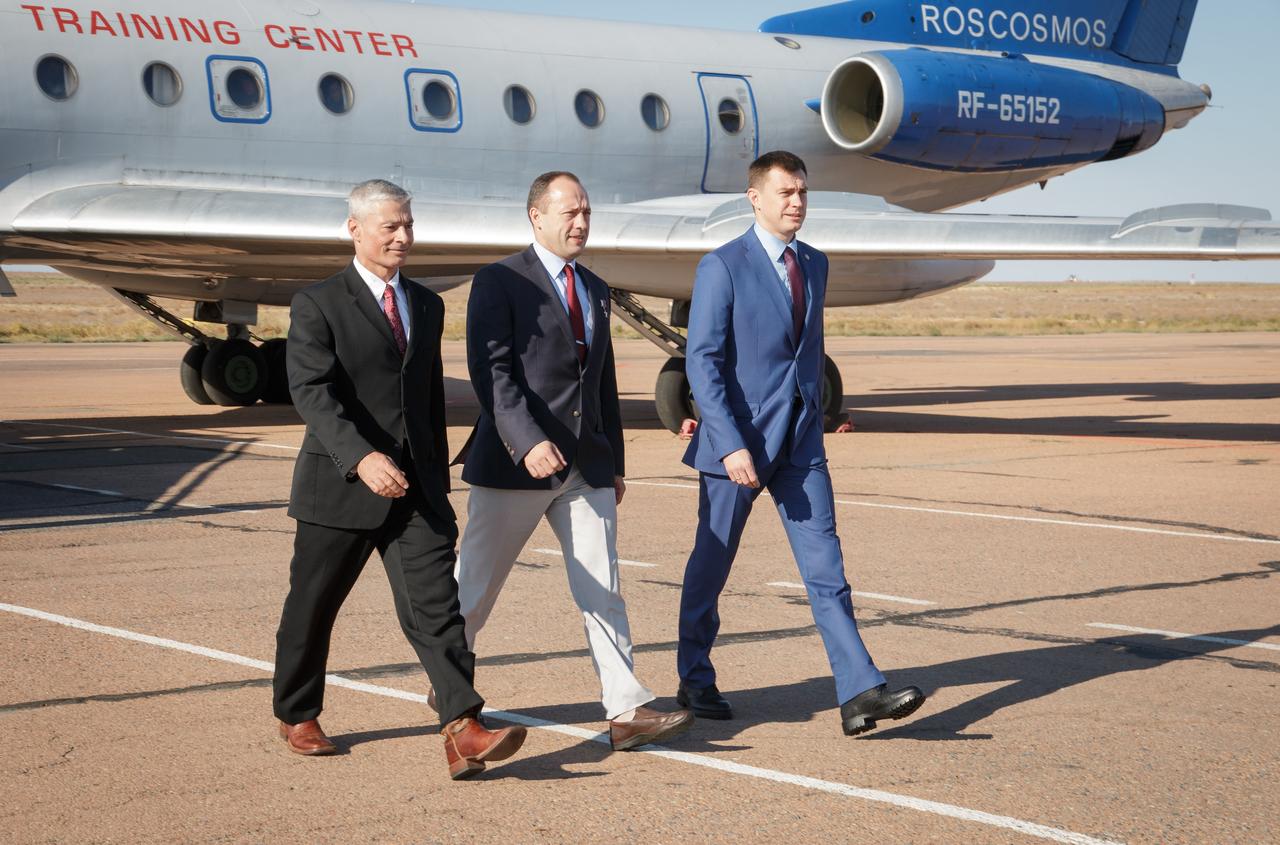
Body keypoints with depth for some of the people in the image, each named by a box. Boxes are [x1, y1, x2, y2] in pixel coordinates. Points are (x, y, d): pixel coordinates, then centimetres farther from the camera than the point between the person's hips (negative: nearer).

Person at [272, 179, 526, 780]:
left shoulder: (426, 306, 15)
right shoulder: (317, 305, -5)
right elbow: (311, 391, -18)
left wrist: (439, 480, 21)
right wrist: (361, 458, -32)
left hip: (415, 487, 4)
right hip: (340, 485, -4)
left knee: (435, 604, -9)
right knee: (312, 607, 10)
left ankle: (464, 732, -18)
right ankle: (297, 715, 32)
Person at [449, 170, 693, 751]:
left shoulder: (595, 291, 17)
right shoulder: (499, 282, -5)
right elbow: (491, 372, -15)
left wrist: (614, 462, 19)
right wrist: (529, 442, -27)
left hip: (586, 466, 6)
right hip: (516, 462, -5)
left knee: (602, 589, -2)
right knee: (476, 585, 7)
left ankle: (626, 711, -5)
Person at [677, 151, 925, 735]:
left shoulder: (814, 264, 11)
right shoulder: (722, 267, -9)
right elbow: (701, 363, -14)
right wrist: (731, 445, -22)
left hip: (799, 444, 5)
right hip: (737, 441, -5)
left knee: (825, 567, -3)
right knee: (711, 565, 9)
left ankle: (860, 694, -8)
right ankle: (695, 682, 26)